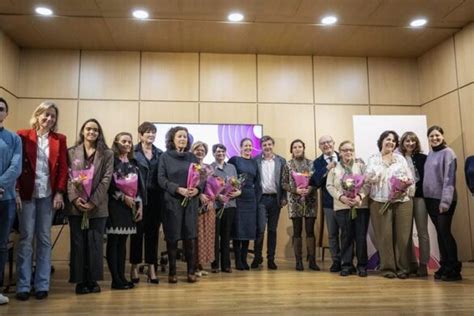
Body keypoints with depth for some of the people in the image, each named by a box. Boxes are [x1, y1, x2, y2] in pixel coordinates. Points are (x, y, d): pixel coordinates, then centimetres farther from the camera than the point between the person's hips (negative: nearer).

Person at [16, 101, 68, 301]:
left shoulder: (59, 140, 8)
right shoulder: (23, 136, 3)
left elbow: (63, 168, 5)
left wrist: (59, 192, -4)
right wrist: (16, 191, -7)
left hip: (48, 195, 2)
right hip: (27, 194, -1)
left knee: (44, 239, 6)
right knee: (26, 238, 1)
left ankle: (42, 284, 12)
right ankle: (23, 286, 9)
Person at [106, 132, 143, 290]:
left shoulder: (133, 163, 17)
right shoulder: (111, 161, -3)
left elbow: (139, 186, 15)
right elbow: (108, 184, -12)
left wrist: (140, 205, 8)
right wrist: (123, 197, -13)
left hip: (131, 206, 6)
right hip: (115, 205, -6)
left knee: (122, 242, 9)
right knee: (113, 242, -3)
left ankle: (122, 277, 13)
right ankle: (116, 280, 0)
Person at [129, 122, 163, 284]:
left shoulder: (160, 154, 12)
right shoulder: (133, 152, 1)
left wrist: (163, 197, 0)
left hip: (155, 198, 3)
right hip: (139, 197, -3)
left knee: (153, 232, 6)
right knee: (137, 232, 3)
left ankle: (151, 268, 14)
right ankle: (134, 267, 16)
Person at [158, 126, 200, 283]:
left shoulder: (192, 157, 11)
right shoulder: (165, 156, 3)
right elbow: (161, 179, -5)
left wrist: (197, 189, -11)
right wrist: (178, 189, -17)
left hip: (191, 201, 2)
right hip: (172, 201, -2)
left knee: (190, 236, 2)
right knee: (172, 237, 2)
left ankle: (191, 271, 11)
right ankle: (172, 272, 13)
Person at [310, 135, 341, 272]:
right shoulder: (317, 162, 4)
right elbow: (316, 182, -9)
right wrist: (327, 168, -18)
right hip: (329, 202, 1)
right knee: (332, 234, 8)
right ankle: (336, 261, 20)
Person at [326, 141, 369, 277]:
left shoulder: (361, 164, 6)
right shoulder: (334, 167, 9)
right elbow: (329, 186, 2)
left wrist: (360, 196, -16)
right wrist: (341, 197, -12)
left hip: (361, 205, 0)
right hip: (342, 206, 1)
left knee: (361, 236, 1)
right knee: (346, 236, 5)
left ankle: (362, 265, 13)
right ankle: (346, 265, 14)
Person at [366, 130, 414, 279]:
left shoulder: (400, 158, 15)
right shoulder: (373, 159, 9)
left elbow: (410, 178, 8)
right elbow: (370, 178, -5)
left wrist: (406, 190, -9)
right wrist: (384, 163, -7)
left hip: (402, 201, 2)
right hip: (380, 202, -2)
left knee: (403, 236, -1)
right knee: (385, 236, -3)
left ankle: (403, 267, 8)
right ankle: (388, 267, 6)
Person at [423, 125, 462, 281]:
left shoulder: (448, 153, -7)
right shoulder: (430, 155, 13)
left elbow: (449, 178, -15)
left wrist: (446, 200, -20)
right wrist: (427, 197, 8)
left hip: (444, 200, -6)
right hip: (430, 199, 6)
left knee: (445, 232, -6)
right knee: (440, 233, 10)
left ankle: (454, 269, 3)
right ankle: (444, 266, 17)